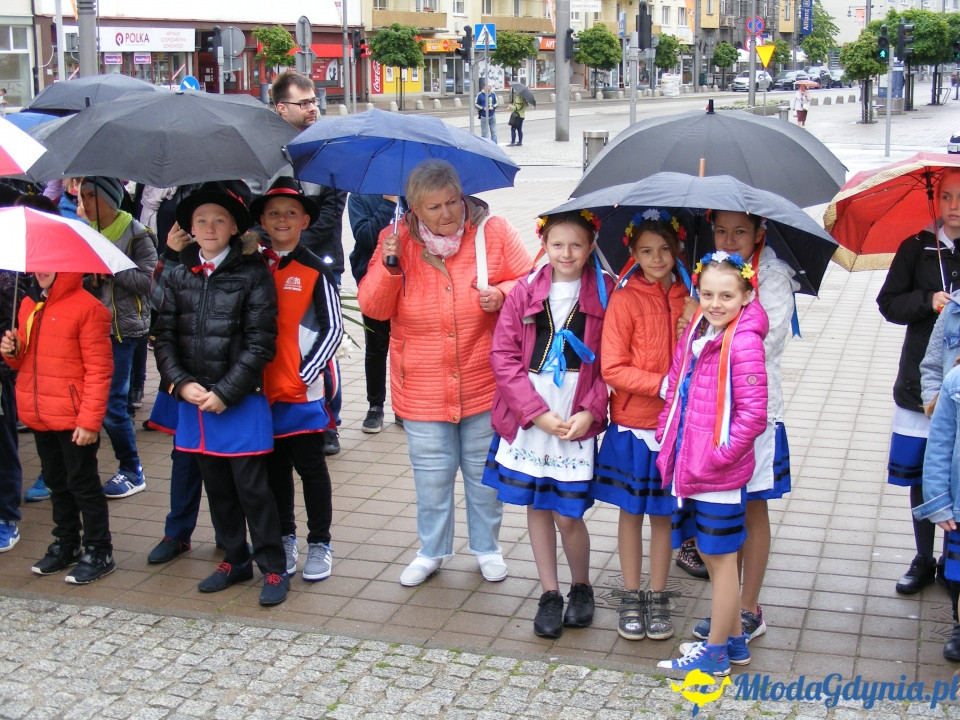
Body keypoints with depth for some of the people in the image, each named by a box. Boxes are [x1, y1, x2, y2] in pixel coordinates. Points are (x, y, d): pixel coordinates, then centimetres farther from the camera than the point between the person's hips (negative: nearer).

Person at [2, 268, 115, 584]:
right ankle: (66, 545, 32)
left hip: (73, 420, -7)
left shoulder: (87, 307, -14)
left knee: (83, 484, 2)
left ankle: (98, 553, 14)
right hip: (39, 416, 7)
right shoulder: (28, 306, 9)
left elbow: (99, 369, -16)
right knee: (57, 483, 18)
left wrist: (90, 420, -19)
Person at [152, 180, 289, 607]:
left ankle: (273, 568, 12)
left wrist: (225, 393, -14)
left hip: (241, 404, -5)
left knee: (252, 488, -1)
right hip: (192, 402, 5)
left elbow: (259, 343, -10)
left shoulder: (253, 274, -6)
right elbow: (164, 336, 6)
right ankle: (235, 561, 29)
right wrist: (181, 383, -9)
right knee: (217, 487, 15)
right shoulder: (178, 275, 8)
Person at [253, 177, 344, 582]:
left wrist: (303, 376, -11)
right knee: (274, 466, 14)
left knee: (310, 466, 5)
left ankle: (319, 544, 18)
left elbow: (333, 330, -5)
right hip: (262, 388, 3)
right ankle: (284, 538, 28)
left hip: (303, 389, -3)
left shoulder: (315, 270, -4)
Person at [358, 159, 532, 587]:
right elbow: (373, 308, -6)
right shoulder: (396, 241, -5)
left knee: (484, 471, 15)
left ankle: (487, 547, 35)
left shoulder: (494, 233, -7)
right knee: (431, 475, 12)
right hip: (423, 387, 1)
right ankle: (431, 551, 33)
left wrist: (503, 294, -20)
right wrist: (390, 267, -21)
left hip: (484, 383, 0)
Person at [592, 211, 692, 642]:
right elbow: (613, 368, -11)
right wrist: (663, 384, -19)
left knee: (662, 513, 12)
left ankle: (658, 597, 24)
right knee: (631, 512, 9)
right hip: (632, 425, -2)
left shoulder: (688, 298, 1)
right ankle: (631, 598, 21)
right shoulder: (625, 300, -8)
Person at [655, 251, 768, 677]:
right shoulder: (694, 332, 7)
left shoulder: (744, 343, -18)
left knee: (721, 558, 6)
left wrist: (717, 457, -18)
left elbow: (752, 415, -20)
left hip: (720, 474, -8)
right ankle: (734, 640, 35)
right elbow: (675, 390, 16)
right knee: (709, 553, 19)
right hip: (689, 466, 8)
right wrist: (667, 437, 8)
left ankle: (714, 653, 20)